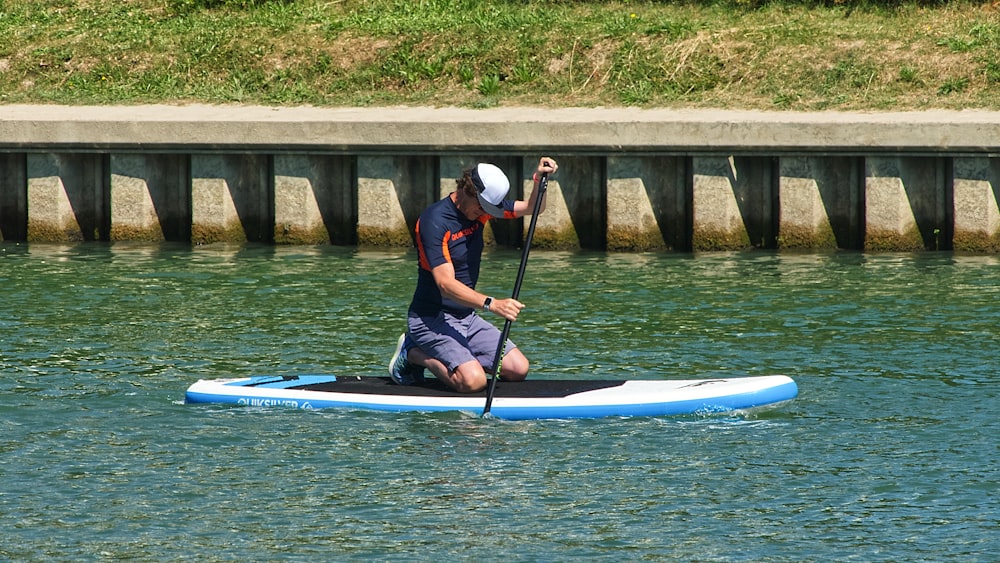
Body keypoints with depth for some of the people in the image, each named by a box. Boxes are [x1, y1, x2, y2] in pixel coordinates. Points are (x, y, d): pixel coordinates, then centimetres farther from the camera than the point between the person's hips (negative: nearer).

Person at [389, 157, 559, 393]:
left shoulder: (480, 207, 2)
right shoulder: (435, 221, -22)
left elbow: (532, 207, 11)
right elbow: (446, 284, -30)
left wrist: (539, 179, -11)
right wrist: (491, 304, -42)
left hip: (466, 318, 8)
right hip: (432, 318, -8)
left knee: (518, 369, -4)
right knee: (473, 381, -27)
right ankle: (414, 354, -1)